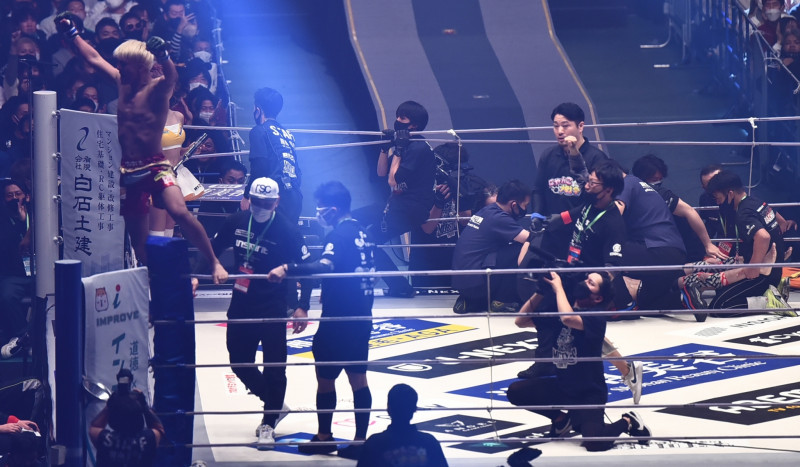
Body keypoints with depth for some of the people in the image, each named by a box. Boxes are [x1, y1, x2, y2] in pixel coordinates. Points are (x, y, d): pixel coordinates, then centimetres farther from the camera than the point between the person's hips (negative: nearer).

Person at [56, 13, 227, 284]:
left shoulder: (158, 88, -7)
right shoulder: (122, 83, 11)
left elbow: (172, 77, -30)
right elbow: (93, 58, 21)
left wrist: (163, 56, -50)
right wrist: (71, 33, 21)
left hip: (155, 167, -7)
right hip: (128, 171, 7)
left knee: (179, 212, -28)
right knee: (136, 233, 8)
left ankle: (215, 263, -21)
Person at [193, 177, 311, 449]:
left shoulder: (287, 230, -13)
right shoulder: (237, 223, 1)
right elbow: (213, 248, 13)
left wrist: (302, 307, -14)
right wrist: (197, 276, 2)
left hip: (272, 309, -5)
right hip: (241, 305, 5)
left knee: (274, 366, -1)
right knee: (239, 361, 12)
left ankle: (269, 424, 14)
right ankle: (274, 404, 32)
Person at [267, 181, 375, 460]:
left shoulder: (339, 235, -17)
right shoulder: (361, 232, 11)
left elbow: (325, 266, -35)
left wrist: (288, 269, -47)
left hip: (339, 320, -9)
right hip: (361, 318, 9)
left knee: (325, 376, 3)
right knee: (357, 378, 10)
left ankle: (323, 437, 12)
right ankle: (360, 440, 10)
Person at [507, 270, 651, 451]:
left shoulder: (596, 318, -18)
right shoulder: (556, 312, 3)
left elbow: (568, 318, -38)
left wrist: (558, 287, -23)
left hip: (589, 393, -7)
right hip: (561, 387, 7)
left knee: (594, 443, -28)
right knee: (515, 392, -10)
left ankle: (628, 422, 6)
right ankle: (562, 419, 14)